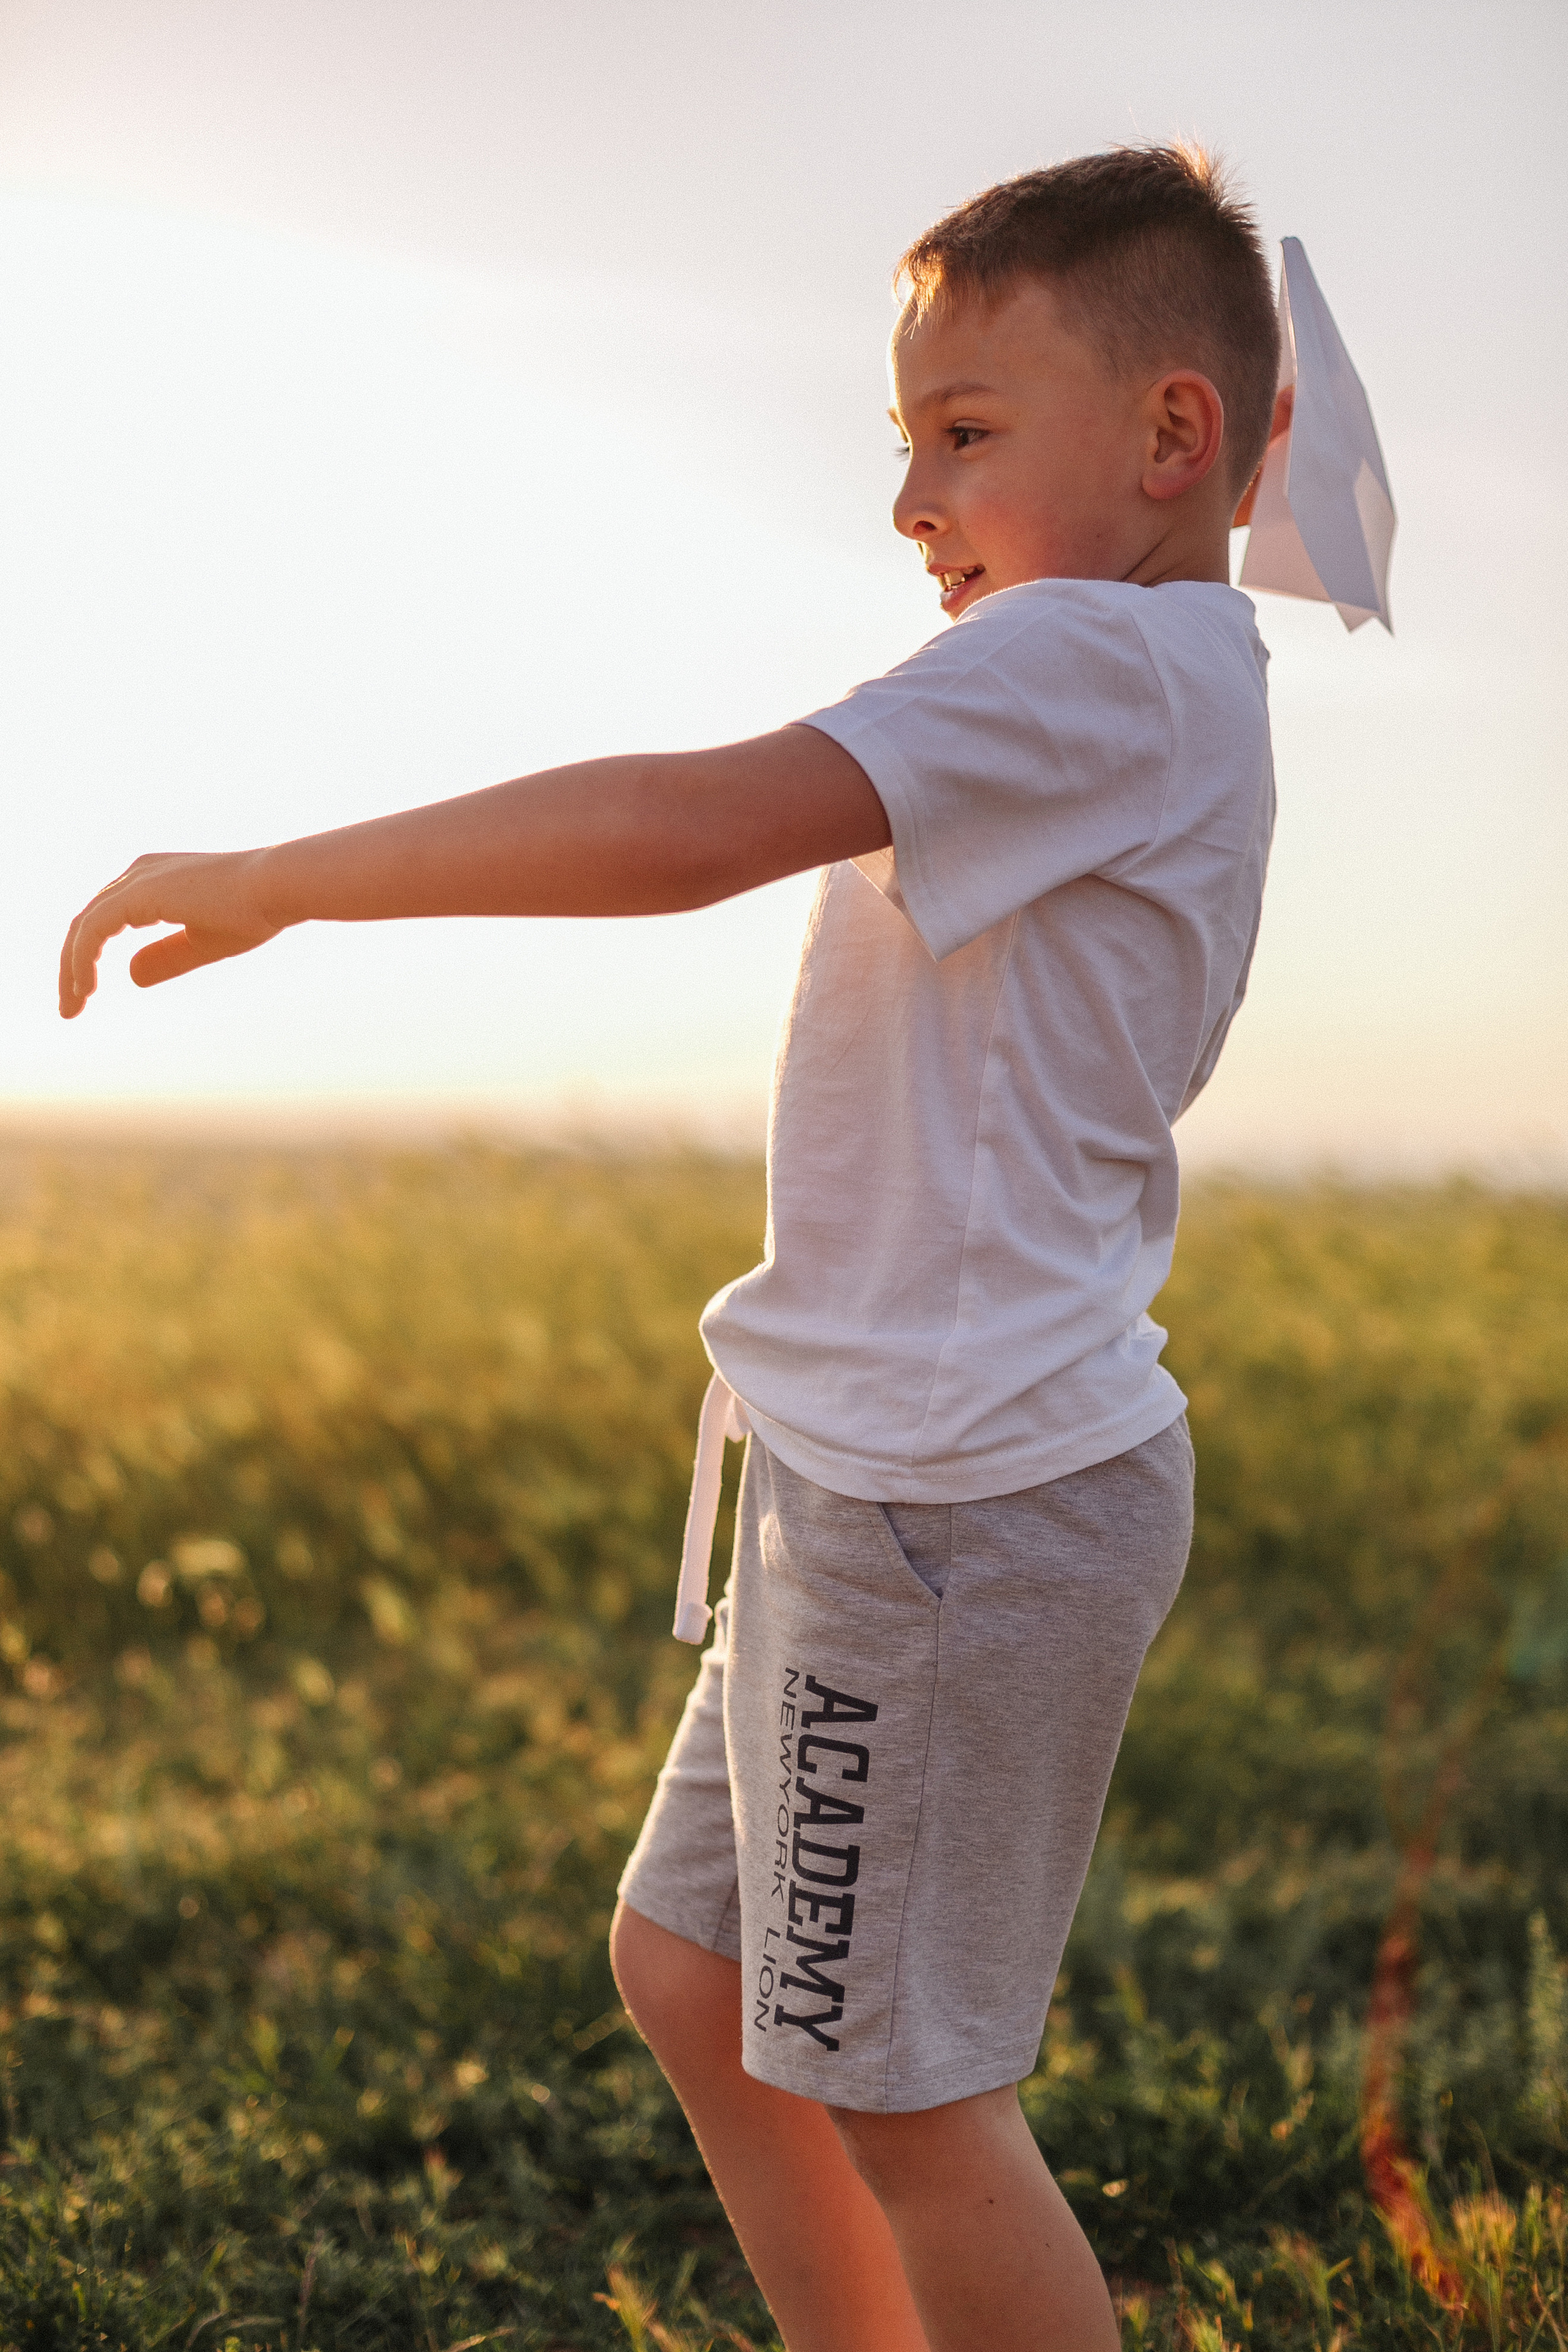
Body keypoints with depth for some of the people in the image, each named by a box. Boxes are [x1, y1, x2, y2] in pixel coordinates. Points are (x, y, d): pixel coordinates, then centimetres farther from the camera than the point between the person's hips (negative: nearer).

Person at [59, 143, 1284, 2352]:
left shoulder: (1101, 660, -18)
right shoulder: (1174, 683, 13)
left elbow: (688, 827, -28)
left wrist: (270, 881, -21)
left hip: (958, 1502, -10)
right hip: (904, 1477, 10)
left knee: (904, 2092, 2)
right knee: (689, 1975, 19)